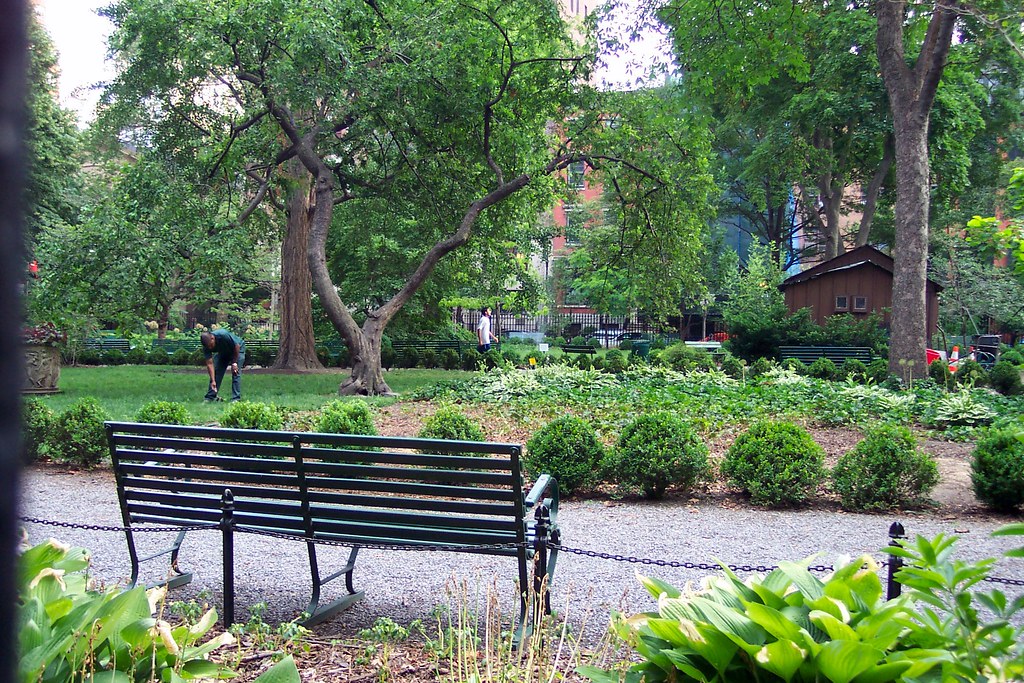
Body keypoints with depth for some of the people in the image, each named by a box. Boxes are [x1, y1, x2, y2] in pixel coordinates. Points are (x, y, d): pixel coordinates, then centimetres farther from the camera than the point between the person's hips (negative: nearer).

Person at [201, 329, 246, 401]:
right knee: (215, 371, -1)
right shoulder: (206, 347, -24)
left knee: (235, 373, -16)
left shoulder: (223, 335, -40)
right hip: (223, 352, 5)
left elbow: (237, 345, -26)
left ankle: (236, 399, -14)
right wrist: (213, 381, -30)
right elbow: (209, 364, -22)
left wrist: (234, 363, -21)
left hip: (237, 349, -5)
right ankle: (210, 397, 8)